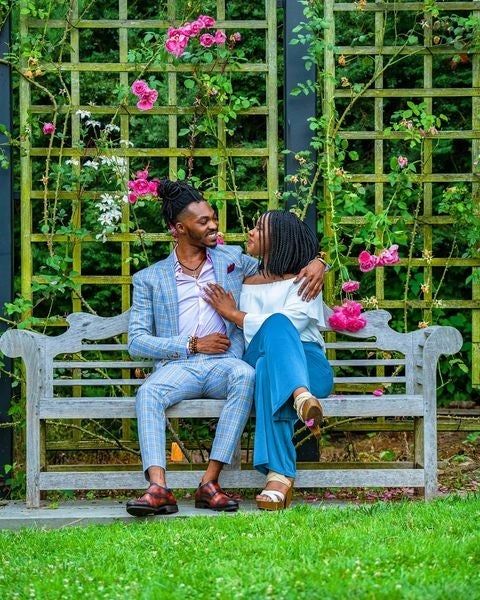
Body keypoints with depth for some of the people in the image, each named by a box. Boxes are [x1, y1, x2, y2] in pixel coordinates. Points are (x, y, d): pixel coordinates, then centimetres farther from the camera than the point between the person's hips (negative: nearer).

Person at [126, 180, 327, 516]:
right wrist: (192, 346, -5)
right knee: (149, 392, -35)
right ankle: (159, 489, -48)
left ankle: (210, 483, -39)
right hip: (177, 366, -1)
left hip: (224, 364, 1)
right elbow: (136, 341, 6)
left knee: (246, 376, -36)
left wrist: (316, 264, 4)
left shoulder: (232, 259, 19)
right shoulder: (149, 279, 13)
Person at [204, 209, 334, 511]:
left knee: (269, 369, -42)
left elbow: (291, 324, -7)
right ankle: (301, 398, -64)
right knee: (277, 325, -37)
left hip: (308, 367, -2)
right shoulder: (246, 283, 26)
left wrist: (234, 314, 0)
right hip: (258, 362, 2)